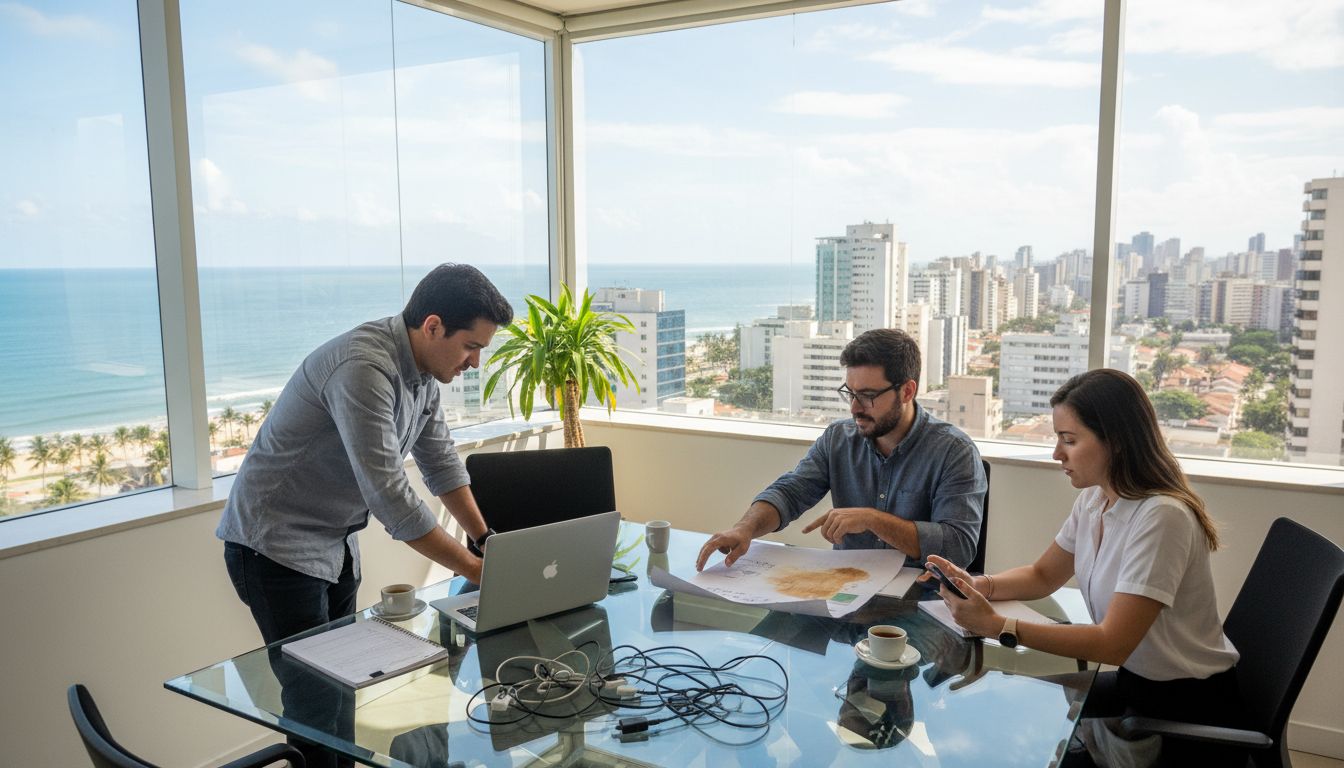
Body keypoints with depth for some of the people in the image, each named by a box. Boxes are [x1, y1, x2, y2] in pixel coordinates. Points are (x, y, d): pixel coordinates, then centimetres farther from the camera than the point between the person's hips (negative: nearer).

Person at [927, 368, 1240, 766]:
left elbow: (1113, 643, -29)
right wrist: (977, 585, -10)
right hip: (1131, 680, 7)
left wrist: (998, 626, -33)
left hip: (1188, 703, -7)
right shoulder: (1093, 499, -2)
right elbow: (1043, 576, 10)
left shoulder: (1161, 517, -27)